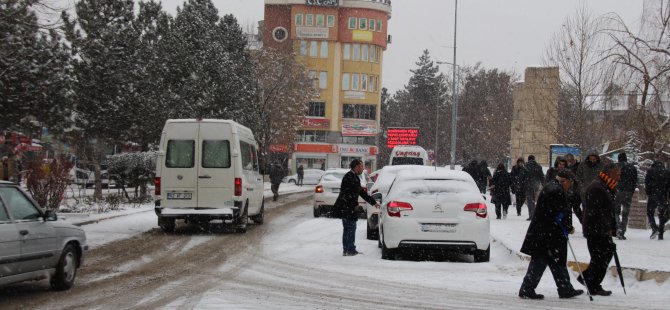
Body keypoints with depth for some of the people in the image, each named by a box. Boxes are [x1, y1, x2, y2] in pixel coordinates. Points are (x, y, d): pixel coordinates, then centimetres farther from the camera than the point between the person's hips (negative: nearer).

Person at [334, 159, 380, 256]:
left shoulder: (354, 177, 20)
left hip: (347, 208, 11)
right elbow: (349, 192, -21)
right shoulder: (350, 176, -13)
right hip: (347, 207, -11)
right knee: (351, 228, -7)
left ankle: (346, 250, 18)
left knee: (347, 229, 13)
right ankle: (351, 250, -4)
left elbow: (362, 192, 26)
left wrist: (374, 202, 28)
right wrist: (355, 204, -16)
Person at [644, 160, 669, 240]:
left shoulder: (650, 171, 3)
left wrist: (648, 193, 4)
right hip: (663, 197, 2)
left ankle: (654, 229, -16)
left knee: (650, 214, 7)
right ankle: (660, 234, 5)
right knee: (662, 215, 9)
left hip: (653, 195, -2)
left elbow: (647, 183, -5)